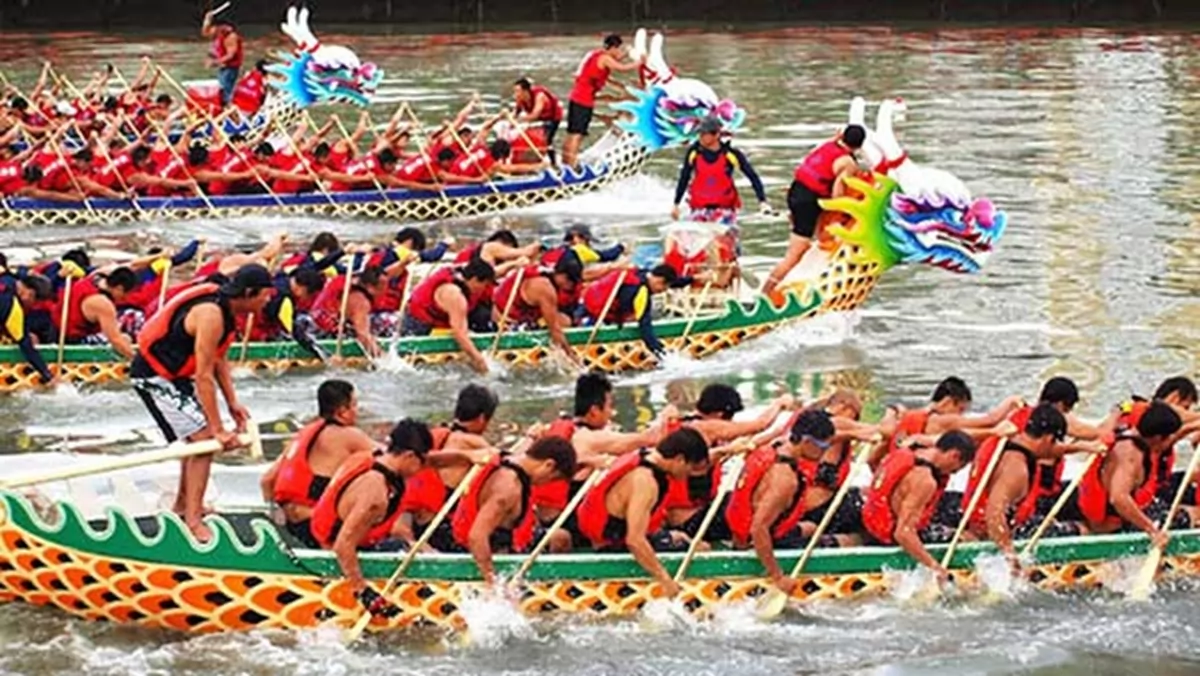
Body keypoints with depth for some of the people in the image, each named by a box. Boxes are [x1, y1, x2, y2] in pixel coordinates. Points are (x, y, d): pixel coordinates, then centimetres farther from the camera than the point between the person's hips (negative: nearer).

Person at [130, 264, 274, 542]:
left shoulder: (224, 307, 2)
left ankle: (184, 504, 36)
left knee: (200, 437, 21)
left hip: (174, 373, 10)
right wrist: (218, 429, -24)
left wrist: (232, 402, 3)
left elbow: (219, 359, 10)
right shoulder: (211, 315, -28)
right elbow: (204, 376, -27)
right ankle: (192, 520, -15)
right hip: (155, 376, -10)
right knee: (203, 438, -15)